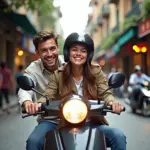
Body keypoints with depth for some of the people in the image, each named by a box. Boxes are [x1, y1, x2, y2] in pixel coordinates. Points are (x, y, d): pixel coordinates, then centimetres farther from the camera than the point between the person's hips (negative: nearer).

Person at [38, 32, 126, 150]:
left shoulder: (96, 72, 3)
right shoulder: (57, 75, 2)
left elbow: (106, 94, -6)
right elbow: (48, 96, -7)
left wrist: (112, 102, -31)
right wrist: (38, 104, -31)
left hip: (92, 124, 0)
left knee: (118, 136, -27)